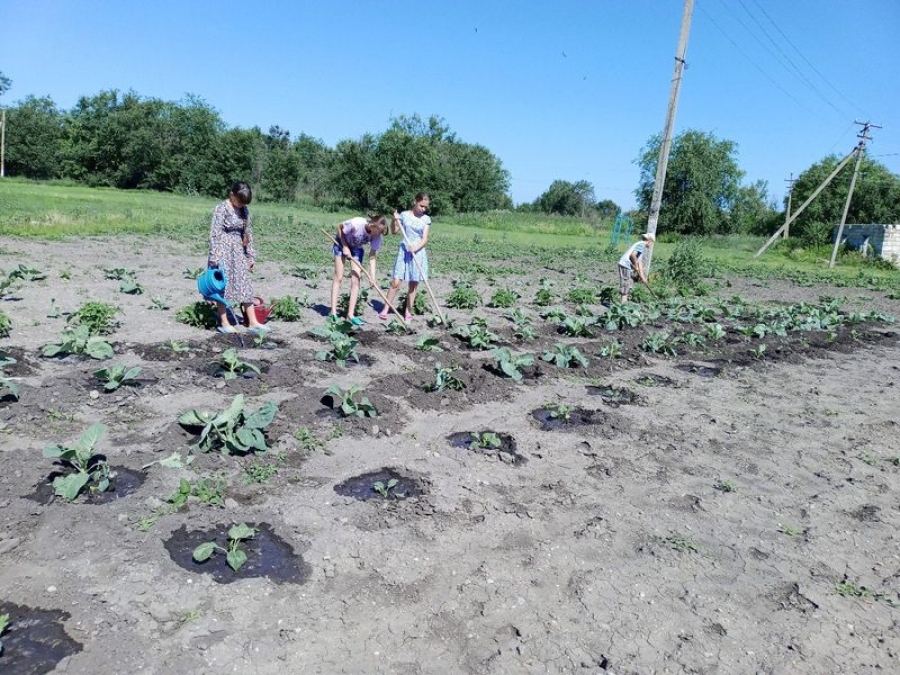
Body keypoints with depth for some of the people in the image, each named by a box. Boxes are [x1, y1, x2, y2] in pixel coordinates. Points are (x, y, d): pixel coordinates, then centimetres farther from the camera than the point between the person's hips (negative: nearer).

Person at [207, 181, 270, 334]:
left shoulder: (245, 210, 8)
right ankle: (224, 323, 9)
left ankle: (253, 322, 7)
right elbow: (215, 234, -15)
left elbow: (248, 233, 13)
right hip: (224, 251, -6)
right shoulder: (221, 209, -11)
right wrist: (214, 257, -19)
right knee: (223, 286, 1)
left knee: (246, 286, 4)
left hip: (239, 251, 6)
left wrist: (251, 256, 12)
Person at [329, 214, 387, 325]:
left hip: (357, 249, 3)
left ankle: (350, 314, -3)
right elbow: (340, 227, -18)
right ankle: (333, 312, -1)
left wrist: (372, 275, -27)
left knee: (355, 280, -6)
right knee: (338, 278, -5)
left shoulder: (377, 236, -25)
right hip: (342, 244, -3)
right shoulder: (356, 224, -37)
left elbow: (372, 256, -18)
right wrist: (345, 246, -19)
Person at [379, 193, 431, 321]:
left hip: (418, 253, 1)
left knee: (413, 285, 4)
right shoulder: (404, 215, 3)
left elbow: (425, 239, -3)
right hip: (404, 252, -1)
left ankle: (408, 313, 13)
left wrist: (415, 248, -19)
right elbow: (394, 231, 7)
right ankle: (385, 310, 4)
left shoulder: (426, 219, 3)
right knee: (395, 283, -7)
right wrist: (395, 220, -10)